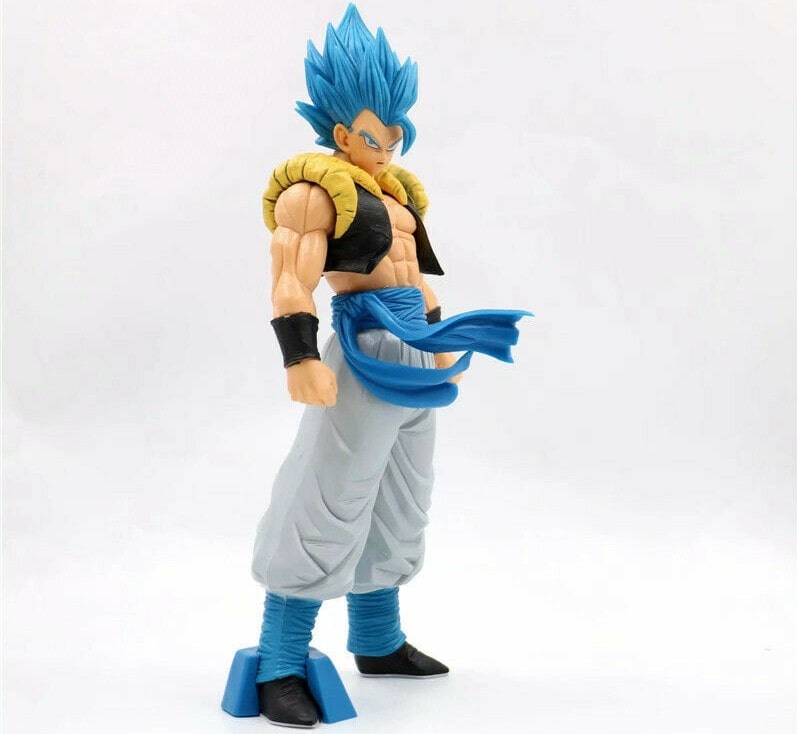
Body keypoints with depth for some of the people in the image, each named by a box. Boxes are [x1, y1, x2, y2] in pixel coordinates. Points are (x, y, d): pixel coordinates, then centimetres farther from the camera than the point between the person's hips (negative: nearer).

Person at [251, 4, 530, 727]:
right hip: (365, 347, -9)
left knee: (395, 503, 15)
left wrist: (440, 342, 26)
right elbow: (291, 279, -21)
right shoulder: (316, 187, -10)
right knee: (330, 505, -8)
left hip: (411, 351, 9)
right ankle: (279, 670, -1)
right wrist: (301, 359, -31)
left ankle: (379, 643, 29)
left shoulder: (394, 188, 18)